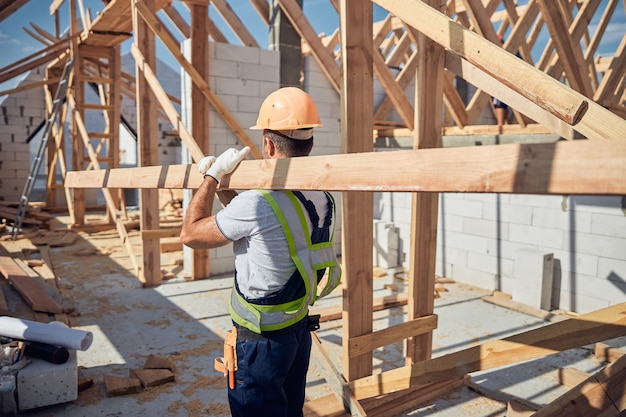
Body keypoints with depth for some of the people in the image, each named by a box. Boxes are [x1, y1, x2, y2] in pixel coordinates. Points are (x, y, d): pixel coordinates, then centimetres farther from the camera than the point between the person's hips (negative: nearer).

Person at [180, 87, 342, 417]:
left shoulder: (258, 204, -28)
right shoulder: (324, 200, -2)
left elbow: (190, 235, -12)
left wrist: (213, 175, -5)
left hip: (261, 343, -7)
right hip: (300, 331, 8)